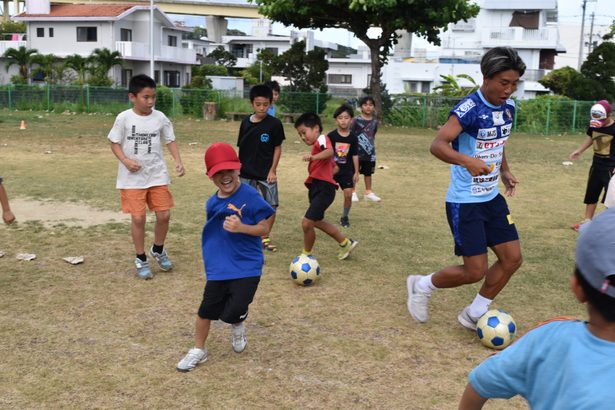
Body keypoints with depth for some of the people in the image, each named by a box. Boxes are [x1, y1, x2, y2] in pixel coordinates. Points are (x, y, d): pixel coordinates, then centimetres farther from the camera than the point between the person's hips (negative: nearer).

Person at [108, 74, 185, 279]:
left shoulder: (160, 118, -1)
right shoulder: (124, 118, -7)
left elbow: (170, 141, 6)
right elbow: (115, 143, -1)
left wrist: (178, 161, -10)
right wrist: (126, 160, -18)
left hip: (157, 175, 2)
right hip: (132, 178, -2)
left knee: (164, 215, 2)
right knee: (138, 218, -1)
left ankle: (158, 250, 29)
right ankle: (141, 259, 18)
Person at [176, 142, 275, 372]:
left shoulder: (250, 196, -13)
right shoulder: (212, 203, 4)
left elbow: (264, 228, -11)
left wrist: (241, 227, -26)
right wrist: (209, 255, 15)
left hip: (246, 267, -4)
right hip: (218, 268, 5)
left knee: (233, 312, -12)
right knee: (207, 309, 9)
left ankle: (237, 324, 27)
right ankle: (198, 350, 32)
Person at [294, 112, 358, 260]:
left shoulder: (322, 139, -10)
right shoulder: (317, 145, 20)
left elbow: (330, 151, -35)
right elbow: (334, 166, 29)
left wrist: (313, 157, -49)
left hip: (324, 189, -11)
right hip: (316, 188, 11)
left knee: (307, 223, -13)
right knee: (316, 221, 23)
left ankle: (306, 255, 8)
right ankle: (346, 243, 36)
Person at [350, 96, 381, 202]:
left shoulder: (374, 121, 5)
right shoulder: (356, 120, -10)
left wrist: (373, 149, 15)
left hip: (369, 152, 5)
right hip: (357, 151, -4)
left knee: (368, 172, 13)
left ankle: (368, 192, 23)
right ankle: (353, 192, 11)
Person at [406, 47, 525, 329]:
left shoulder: (508, 107, 5)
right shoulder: (469, 109, -20)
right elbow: (437, 145, -31)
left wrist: (505, 171, 9)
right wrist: (467, 161, -48)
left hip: (492, 197, 8)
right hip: (464, 202, -8)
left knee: (512, 259, 6)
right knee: (475, 271, -6)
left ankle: (474, 315, 23)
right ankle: (422, 286, 21)